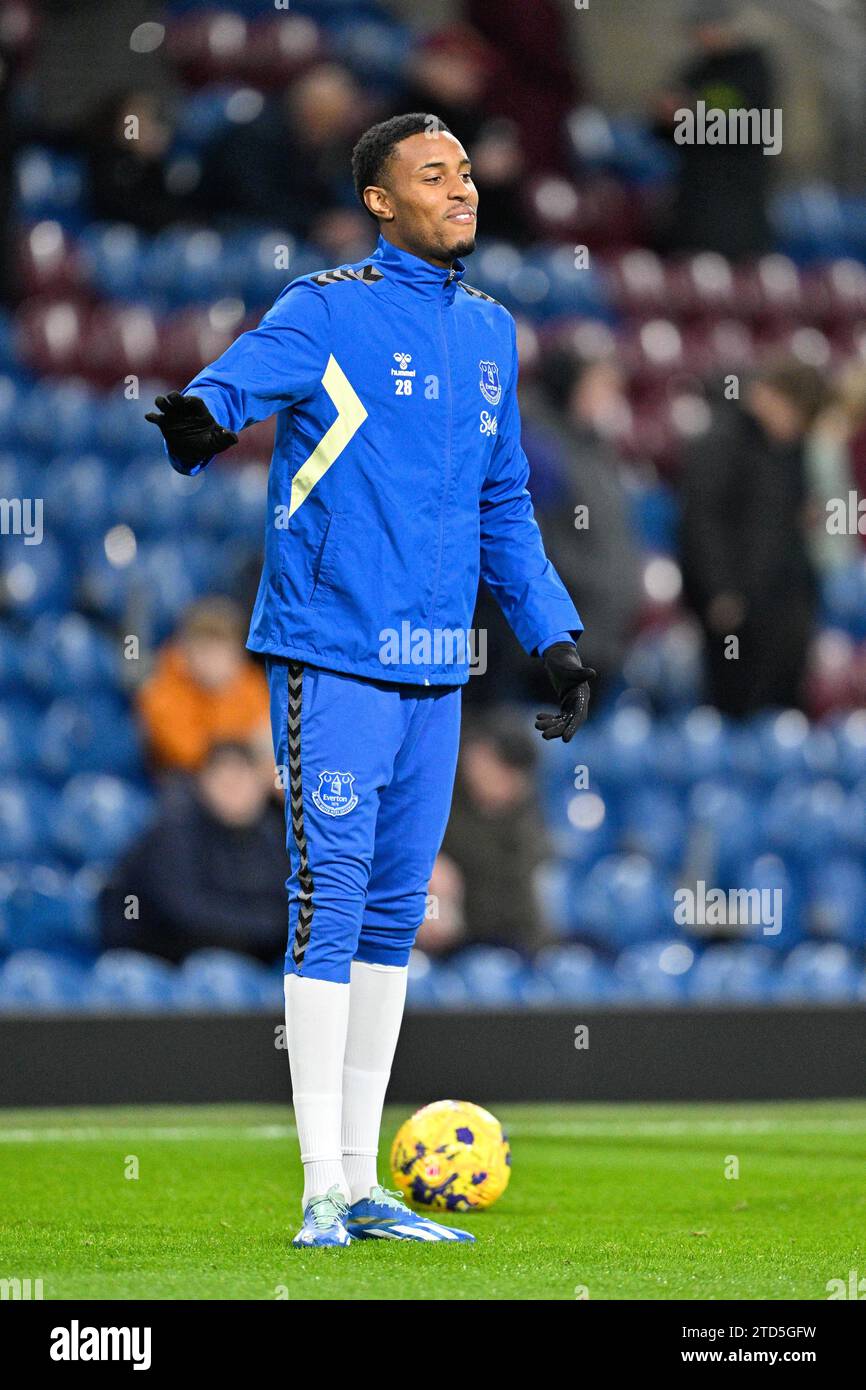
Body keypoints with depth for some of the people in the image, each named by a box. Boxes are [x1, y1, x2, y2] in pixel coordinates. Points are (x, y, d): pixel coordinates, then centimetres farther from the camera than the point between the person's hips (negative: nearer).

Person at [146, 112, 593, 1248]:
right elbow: (254, 367, -26)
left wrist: (554, 633, 19)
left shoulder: (490, 332, 16)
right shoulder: (330, 310, -5)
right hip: (333, 653, -7)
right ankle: (323, 1192, -7)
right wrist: (203, 412, -49)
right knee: (330, 897, -8)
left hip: (436, 665, 7)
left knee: (395, 911, 9)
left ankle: (363, 1182, 14)